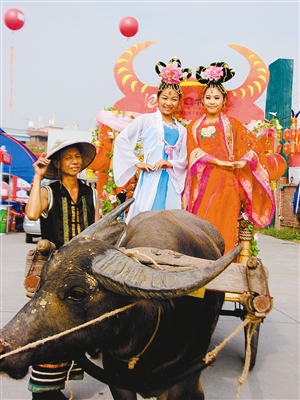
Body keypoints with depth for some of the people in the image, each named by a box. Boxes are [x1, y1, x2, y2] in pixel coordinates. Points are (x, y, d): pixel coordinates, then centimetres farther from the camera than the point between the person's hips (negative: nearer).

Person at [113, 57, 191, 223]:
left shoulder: (181, 130, 14)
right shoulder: (146, 120, 2)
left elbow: (183, 161, 10)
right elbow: (121, 139, -2)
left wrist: (169, 164, -10)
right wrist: (136, 163, -8)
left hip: (171, 183, 4)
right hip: (150, 179, -4)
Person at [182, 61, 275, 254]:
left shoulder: (232, 124, 10)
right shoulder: (194, 126, 15)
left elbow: (256, 146, 6)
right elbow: (193, 151, 0)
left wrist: (243, 162, -14)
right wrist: (219, 161, -13)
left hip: (225, 182, -2)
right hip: (201, 183, 2)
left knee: (222, 228, -7)